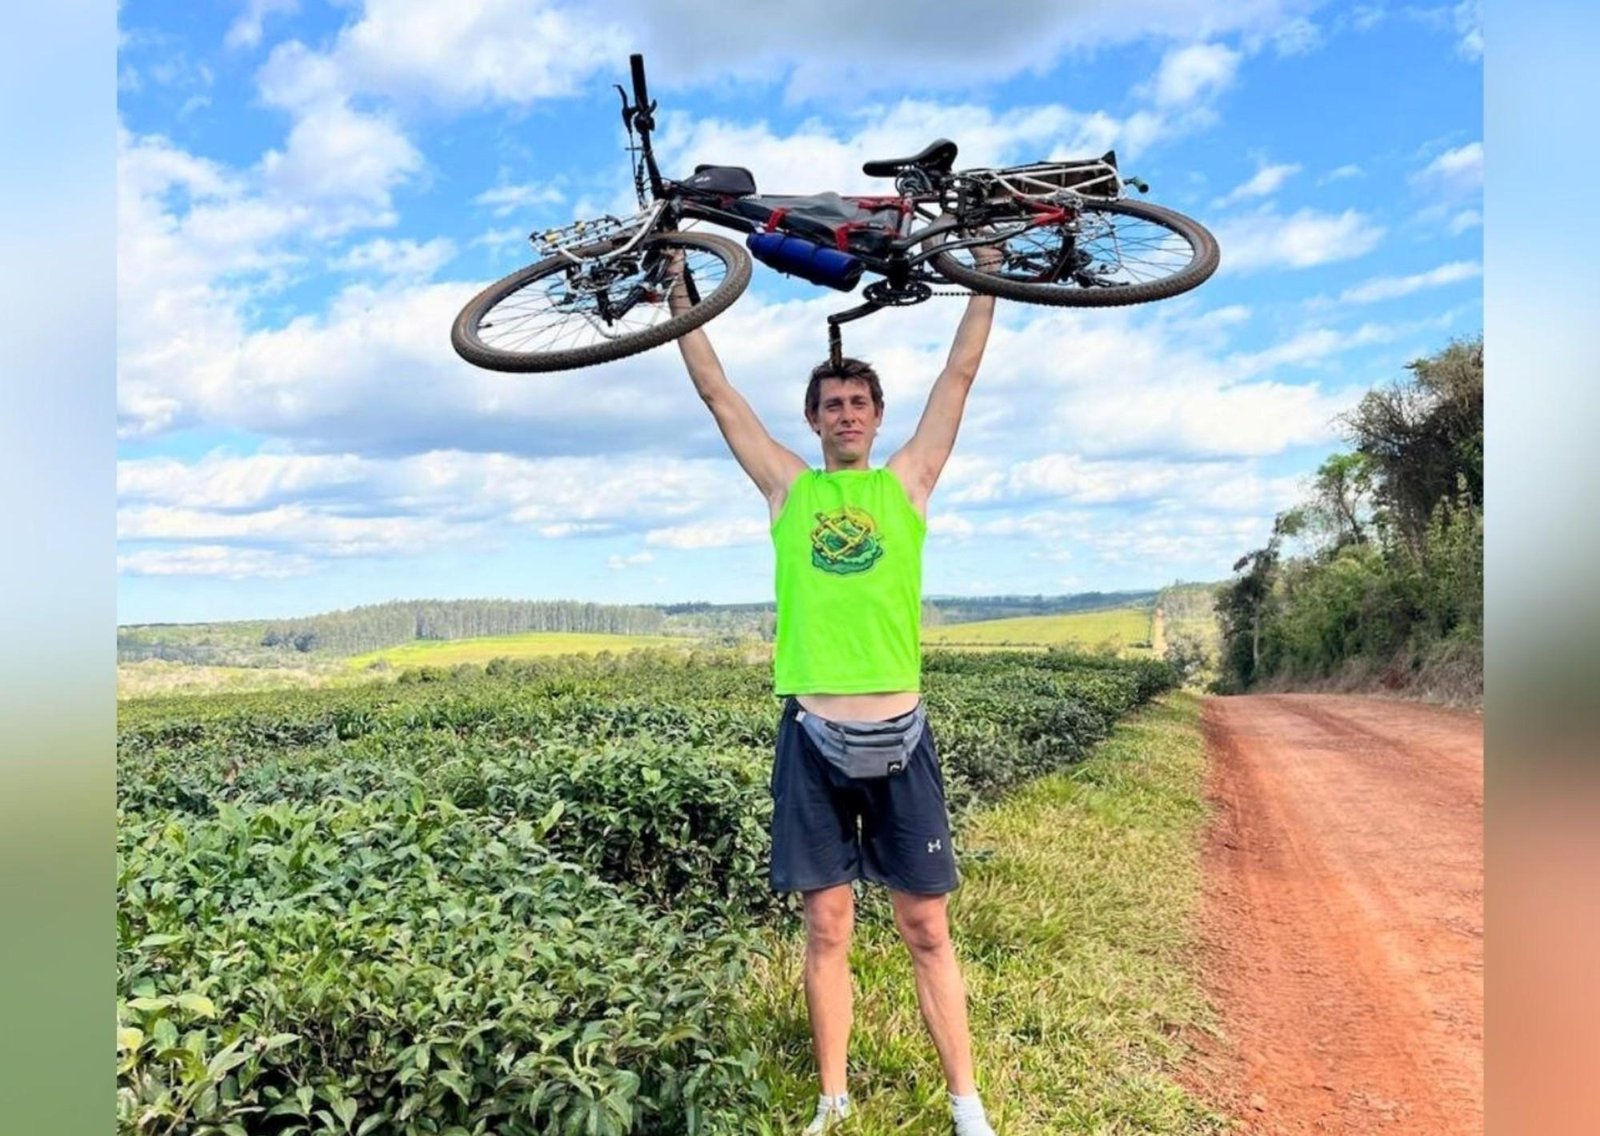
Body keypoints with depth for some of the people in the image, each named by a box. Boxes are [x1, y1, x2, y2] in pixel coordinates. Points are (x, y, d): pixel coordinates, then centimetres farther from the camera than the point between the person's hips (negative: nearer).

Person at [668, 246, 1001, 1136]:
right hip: (812, 737, 1)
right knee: (827, 928, 9)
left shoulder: (909, 481, 8)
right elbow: (716, 392, 11)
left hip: (899, 736, 0)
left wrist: (986, 273, 10)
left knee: (927, 929, 8)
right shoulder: (788, 487, 9)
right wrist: (680, 291, 14)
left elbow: (961, 374, 8)